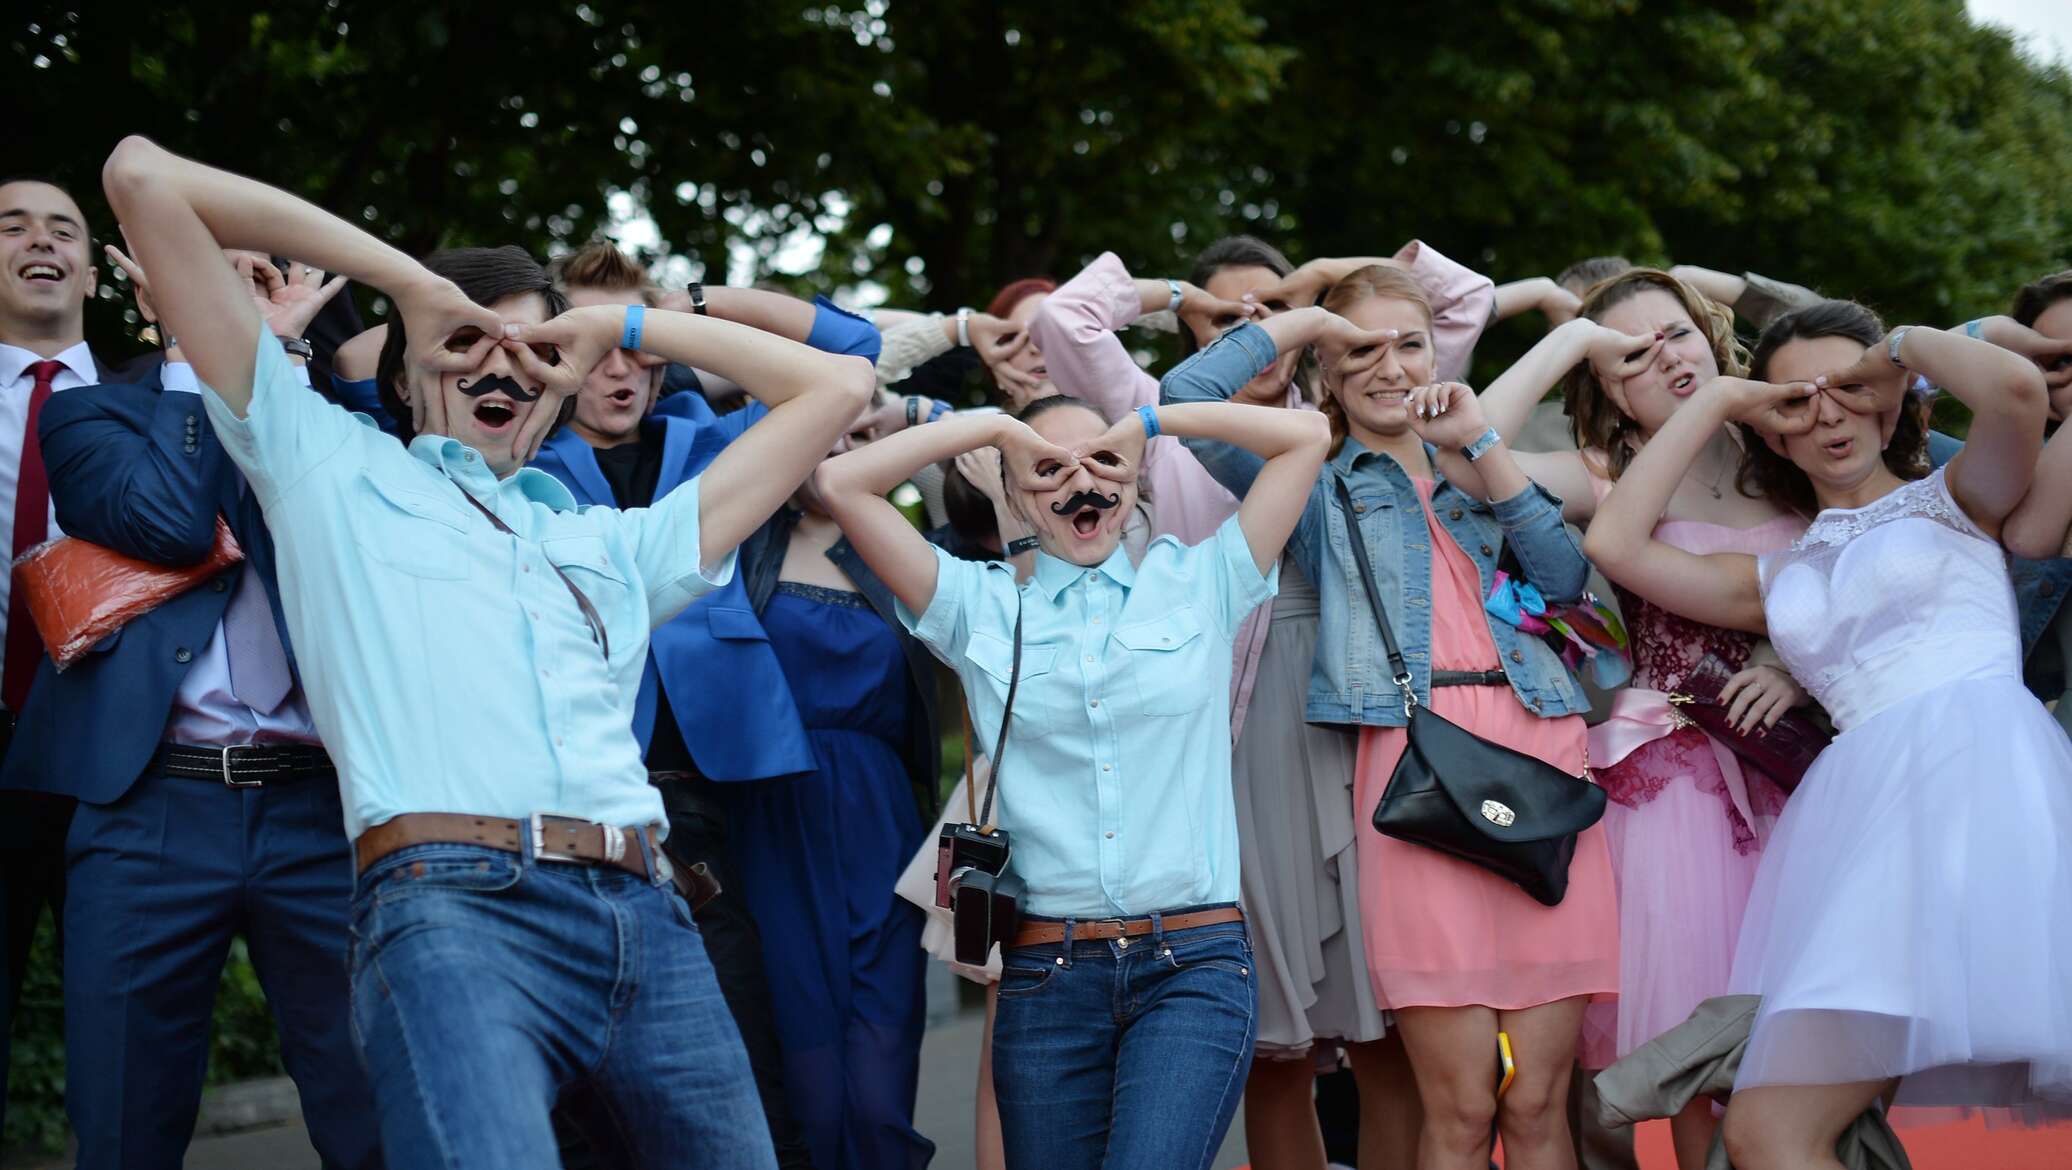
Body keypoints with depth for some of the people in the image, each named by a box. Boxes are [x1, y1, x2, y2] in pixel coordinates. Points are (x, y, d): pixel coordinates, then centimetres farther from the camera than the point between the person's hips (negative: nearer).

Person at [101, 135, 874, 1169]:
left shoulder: (614, 544, 32)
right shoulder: (329, 465, 22)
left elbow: (836, 385, 38)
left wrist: (624, 327, 35)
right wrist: (411, 283, 24)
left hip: (646, 923, 5)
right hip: (451, 901, -5)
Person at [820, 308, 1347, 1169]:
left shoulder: (1196, 584, 11)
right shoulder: (981, 606, 11)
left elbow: (1305, 437, 8)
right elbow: (844, 484, 4)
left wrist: (1151, 421, 11)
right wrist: (996, 426, 7)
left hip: (1194, 965, -2)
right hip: (1047, 971, 2)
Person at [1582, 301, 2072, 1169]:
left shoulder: (1953, 501, 16)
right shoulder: (1780, 578, 26)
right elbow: (1614, 543, 17)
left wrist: (1902, 348, 13)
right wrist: (1717, 402, 23)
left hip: (1984, 772, -4)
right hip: (1868, 806, 4)